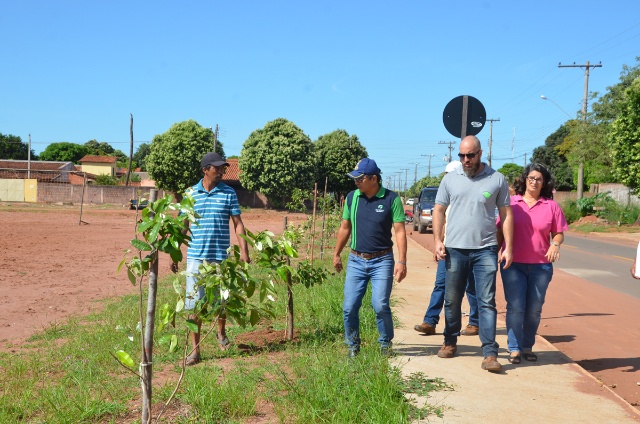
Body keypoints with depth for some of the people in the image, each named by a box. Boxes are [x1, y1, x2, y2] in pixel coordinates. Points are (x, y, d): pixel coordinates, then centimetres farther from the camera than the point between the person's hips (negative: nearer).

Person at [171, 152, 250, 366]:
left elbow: (238, 223, 3)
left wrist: (244, 250, -6)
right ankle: (195, 350, 11)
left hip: (221, 257, 0)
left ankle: (221, 333, 40)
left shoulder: (229, 193, 2)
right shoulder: (191, 193, 3)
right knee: (194, 303, 1)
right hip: (196, 256, 0)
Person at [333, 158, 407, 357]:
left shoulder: (391, 199, -7)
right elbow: (345, 228, 14)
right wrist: (337, 254, 18)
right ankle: (353, 345, 21)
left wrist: (401, 261, -15)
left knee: (380, 305, -9)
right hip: (356, 260, 4)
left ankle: (385, 344, 15)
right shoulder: (352, 197, 4)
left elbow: (400, 231, -8)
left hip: (382, 261, -3)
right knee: (349, 307, 1)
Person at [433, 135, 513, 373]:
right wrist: (438, 241, -2)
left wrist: (508, 247, -2)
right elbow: (439, 211, 8)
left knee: (487, 302, -3)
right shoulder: (450, 179, 5)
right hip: (455, 249, 2)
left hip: (485, 250, -2)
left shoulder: (497, 180, 2)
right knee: (452, 300, 12)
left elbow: (506, 214, 4)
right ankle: (450, 342, 29)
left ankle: (490, 353, 0)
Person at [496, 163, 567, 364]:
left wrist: (555, 244, -14)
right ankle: (514, 349, 6)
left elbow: (559, 233, 7)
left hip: (541, 265, 1)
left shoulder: (551, 206, 5)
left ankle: (527, 346, 23)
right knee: (515, 307, -3)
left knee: (534, 310, 8)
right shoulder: (511, 202, 4)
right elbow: (500, 230, 8)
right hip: (513, 265, -1)